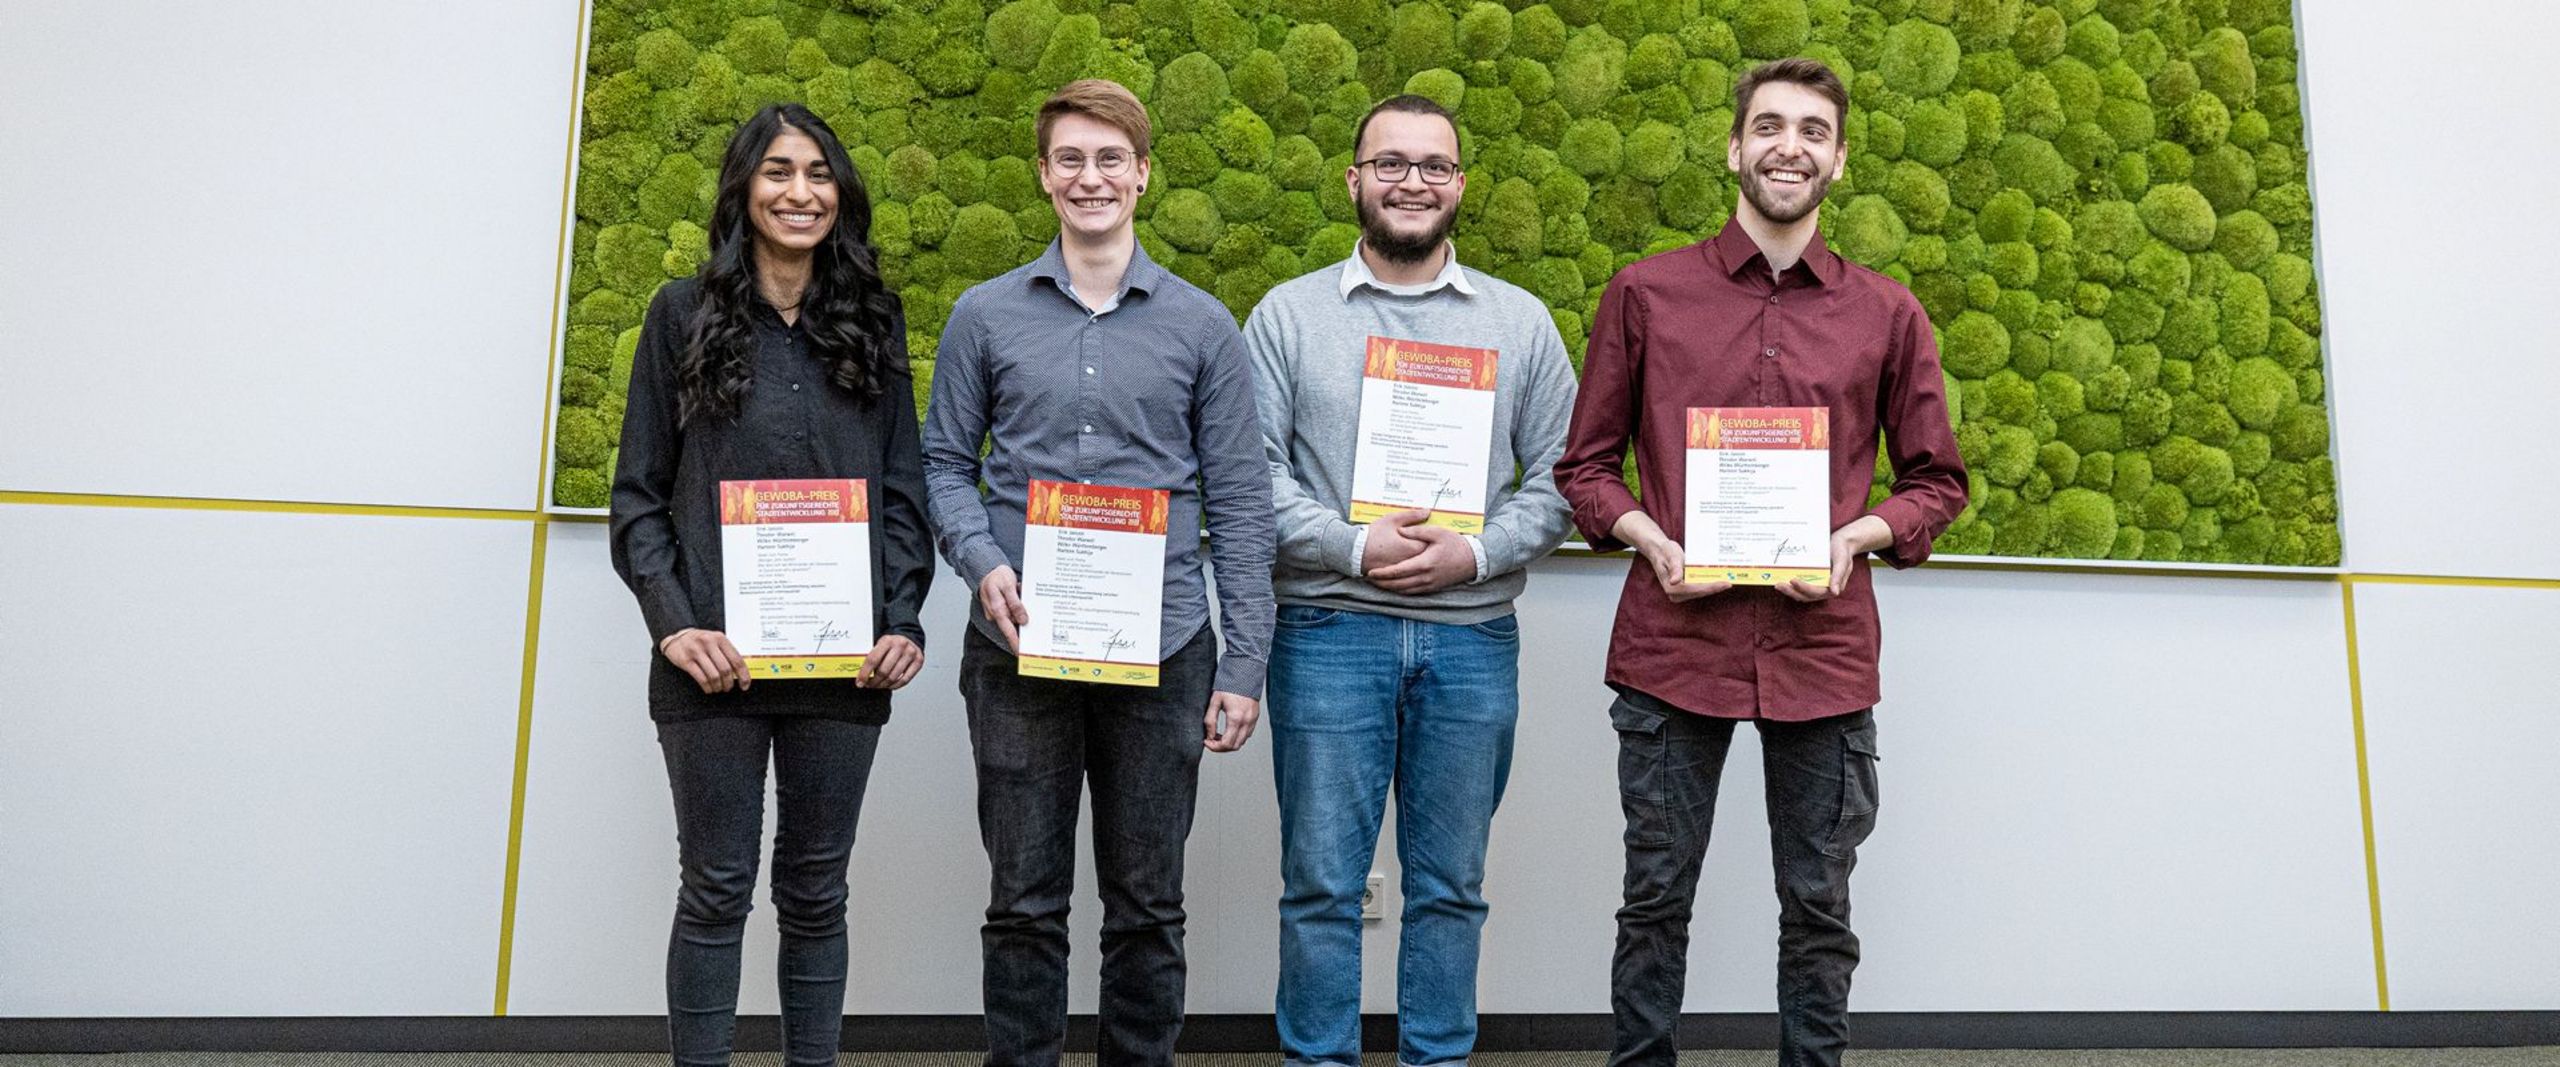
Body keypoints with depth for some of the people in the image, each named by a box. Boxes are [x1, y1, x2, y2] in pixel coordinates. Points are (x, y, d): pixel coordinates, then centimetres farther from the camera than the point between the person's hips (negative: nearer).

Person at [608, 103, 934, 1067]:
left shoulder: (872, 321, 9)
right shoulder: (684, 315, 4)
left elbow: (904, 491, 8)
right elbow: (638, 493, 3)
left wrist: (903, 621, -3)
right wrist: (672, 622, -10)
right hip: (715, 657, -2)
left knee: (816, 891, 11)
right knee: (718, 890, 6)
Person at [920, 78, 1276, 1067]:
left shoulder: (1202, 327, 5)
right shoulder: (985, 315, 6)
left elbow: (1238, 500, 3)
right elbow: (944, 464, 8)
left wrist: (1244, 663, -2)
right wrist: (983, 562, -12)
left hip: (1160, 649, 0)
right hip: (1019, 649, 0)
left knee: (1147, 903, 10)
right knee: (1024, 902, 9)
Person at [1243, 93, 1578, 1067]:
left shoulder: (1522, 321, 8)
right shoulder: (1288, 315, 5)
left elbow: (1558, 477, 5)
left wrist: (1476, 553, -11)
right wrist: (1353, 549, -15)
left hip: (1473, 639, 2)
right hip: (1328, 632, -1)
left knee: (1450, 883, 11)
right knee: (1322, 882, 5)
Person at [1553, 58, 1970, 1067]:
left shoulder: (1888, 314, 8)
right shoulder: (1645, 293, 5)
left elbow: (1937, 480, 13)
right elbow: (1586, 462, 8)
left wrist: (1853, 538, -6)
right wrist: (1651, 540, -10)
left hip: (1823, 649, 1)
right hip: (1672, 641, -1)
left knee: (1818, 908, 11)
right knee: (1656, 899, 8)